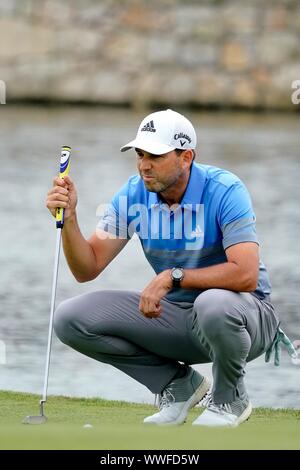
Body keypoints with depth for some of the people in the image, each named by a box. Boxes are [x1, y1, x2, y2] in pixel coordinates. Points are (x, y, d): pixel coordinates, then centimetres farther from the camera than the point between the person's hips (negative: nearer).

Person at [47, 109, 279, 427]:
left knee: (214, 304, -42)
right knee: (71, 319, -10)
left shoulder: (224, 191, -23)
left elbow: (245, 275, -34)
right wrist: (69, 219, -24)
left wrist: (173, 277, -33)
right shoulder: (133, 194, -6)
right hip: (175, 314, 6)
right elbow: (87, 269, -7)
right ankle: (179, 384, 5)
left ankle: (229, 399, -9)